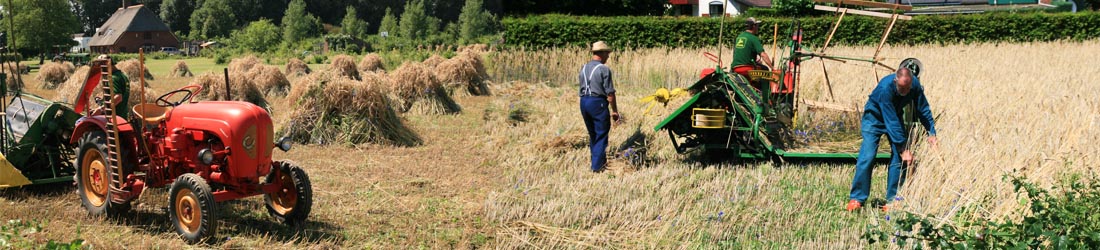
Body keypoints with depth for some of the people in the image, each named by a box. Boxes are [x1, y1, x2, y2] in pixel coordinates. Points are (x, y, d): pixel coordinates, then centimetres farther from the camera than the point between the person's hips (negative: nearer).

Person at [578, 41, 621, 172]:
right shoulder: (604, 69, -12)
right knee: (601, 135, 0)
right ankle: (597, 166, -3)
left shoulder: (584, 68, 10)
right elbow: (610, 93, -12)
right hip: (598, 102, -7)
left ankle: (598, 161, 29)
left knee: (593, 135, 18)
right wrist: (615, 111, -5)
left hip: (584, 102, 7)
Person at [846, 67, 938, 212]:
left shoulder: (915, 85, -23)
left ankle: (893, 200, -1)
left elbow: (923, 109, -9)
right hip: (875, 117, -5)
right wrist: (903, 149, -36)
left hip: (896, 116, 5)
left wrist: (931, 133, -20)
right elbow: (891, 122, -37)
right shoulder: (885, 88, -38)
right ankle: (856, 198, -8)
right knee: (867, 157, -16)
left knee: (899, 159, -7)